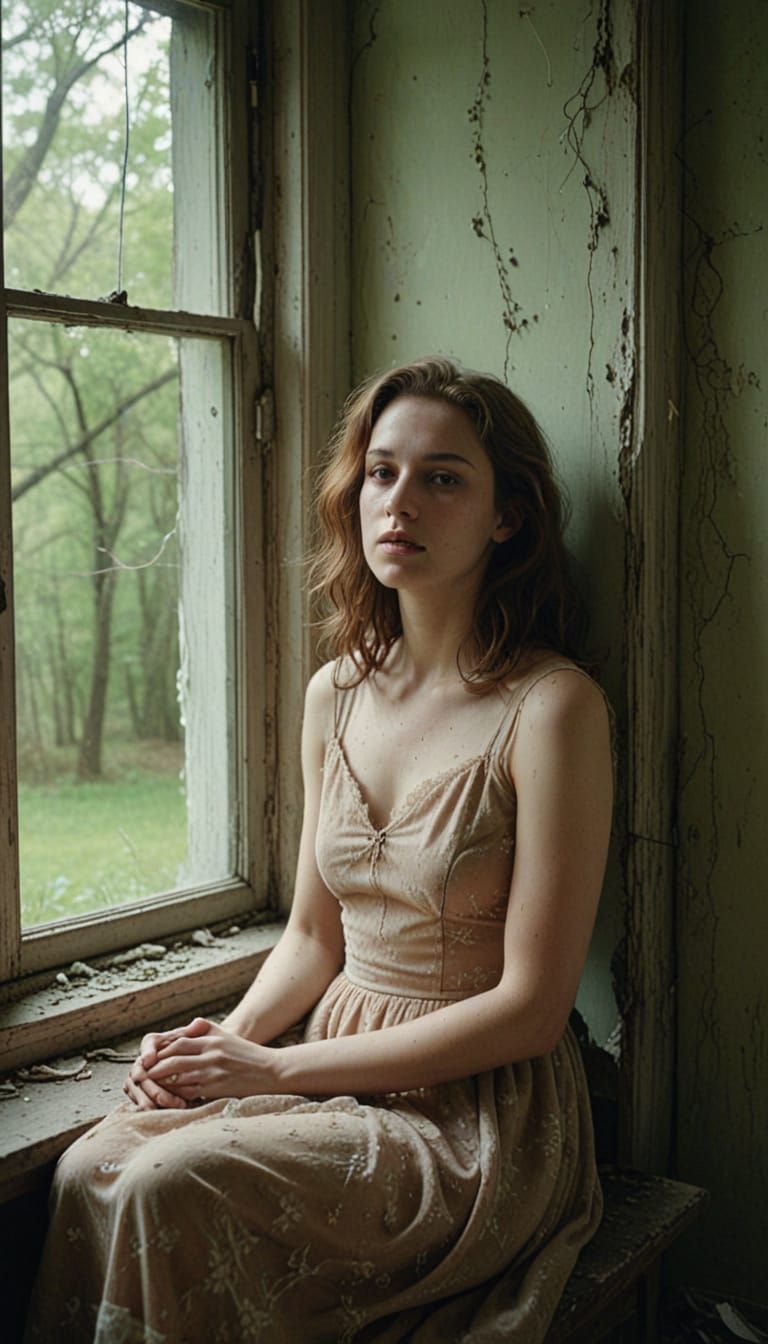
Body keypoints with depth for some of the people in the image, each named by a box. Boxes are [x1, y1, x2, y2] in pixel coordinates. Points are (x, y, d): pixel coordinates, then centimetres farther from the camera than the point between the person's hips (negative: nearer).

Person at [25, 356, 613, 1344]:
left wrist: (278, 1066, -14)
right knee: (91, 1165, -17)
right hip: (339, 1075, 6)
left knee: (169, 1186, -24)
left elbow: (530, 1008, -15)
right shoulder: (336, 694, 6)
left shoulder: (551, 706, -15)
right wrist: (227, 1040, -7)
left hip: (481, 1118, -5)